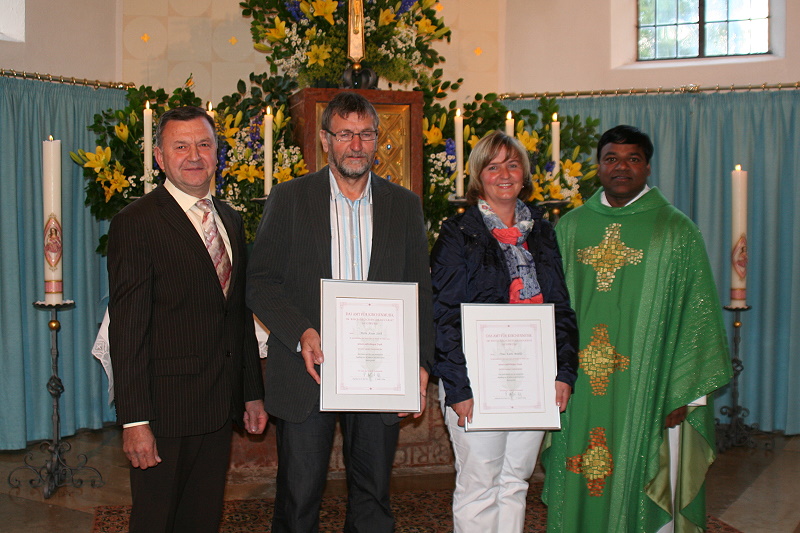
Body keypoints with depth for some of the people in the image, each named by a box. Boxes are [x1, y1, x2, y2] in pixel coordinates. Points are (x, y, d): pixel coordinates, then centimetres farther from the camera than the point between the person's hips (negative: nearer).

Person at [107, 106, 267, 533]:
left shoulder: (230, 221, 13)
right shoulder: (136, 224, -11)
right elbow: (127, 329, -15)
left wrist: (252, 393, 15)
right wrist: (134, 420, -19)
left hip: (220, 407, 7)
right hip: (165, 409, -6)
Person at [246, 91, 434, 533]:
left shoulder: (404, 205, 9)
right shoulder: (289, 198, 3)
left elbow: (420, 292, 9)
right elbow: (260, 282, -1)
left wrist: (421, 362, -1)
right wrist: (302, 333, -16)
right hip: (305, 373, -1)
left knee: (373, 497, 11)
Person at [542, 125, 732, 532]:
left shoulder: (676, 232, 0)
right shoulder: (570, 228, 9)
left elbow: (697, 315, -3)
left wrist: (682, 393, -8)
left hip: (644, 388, -3)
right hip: (578, 389, 3)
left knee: (635, 484, 3)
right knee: (578, 492, 8)